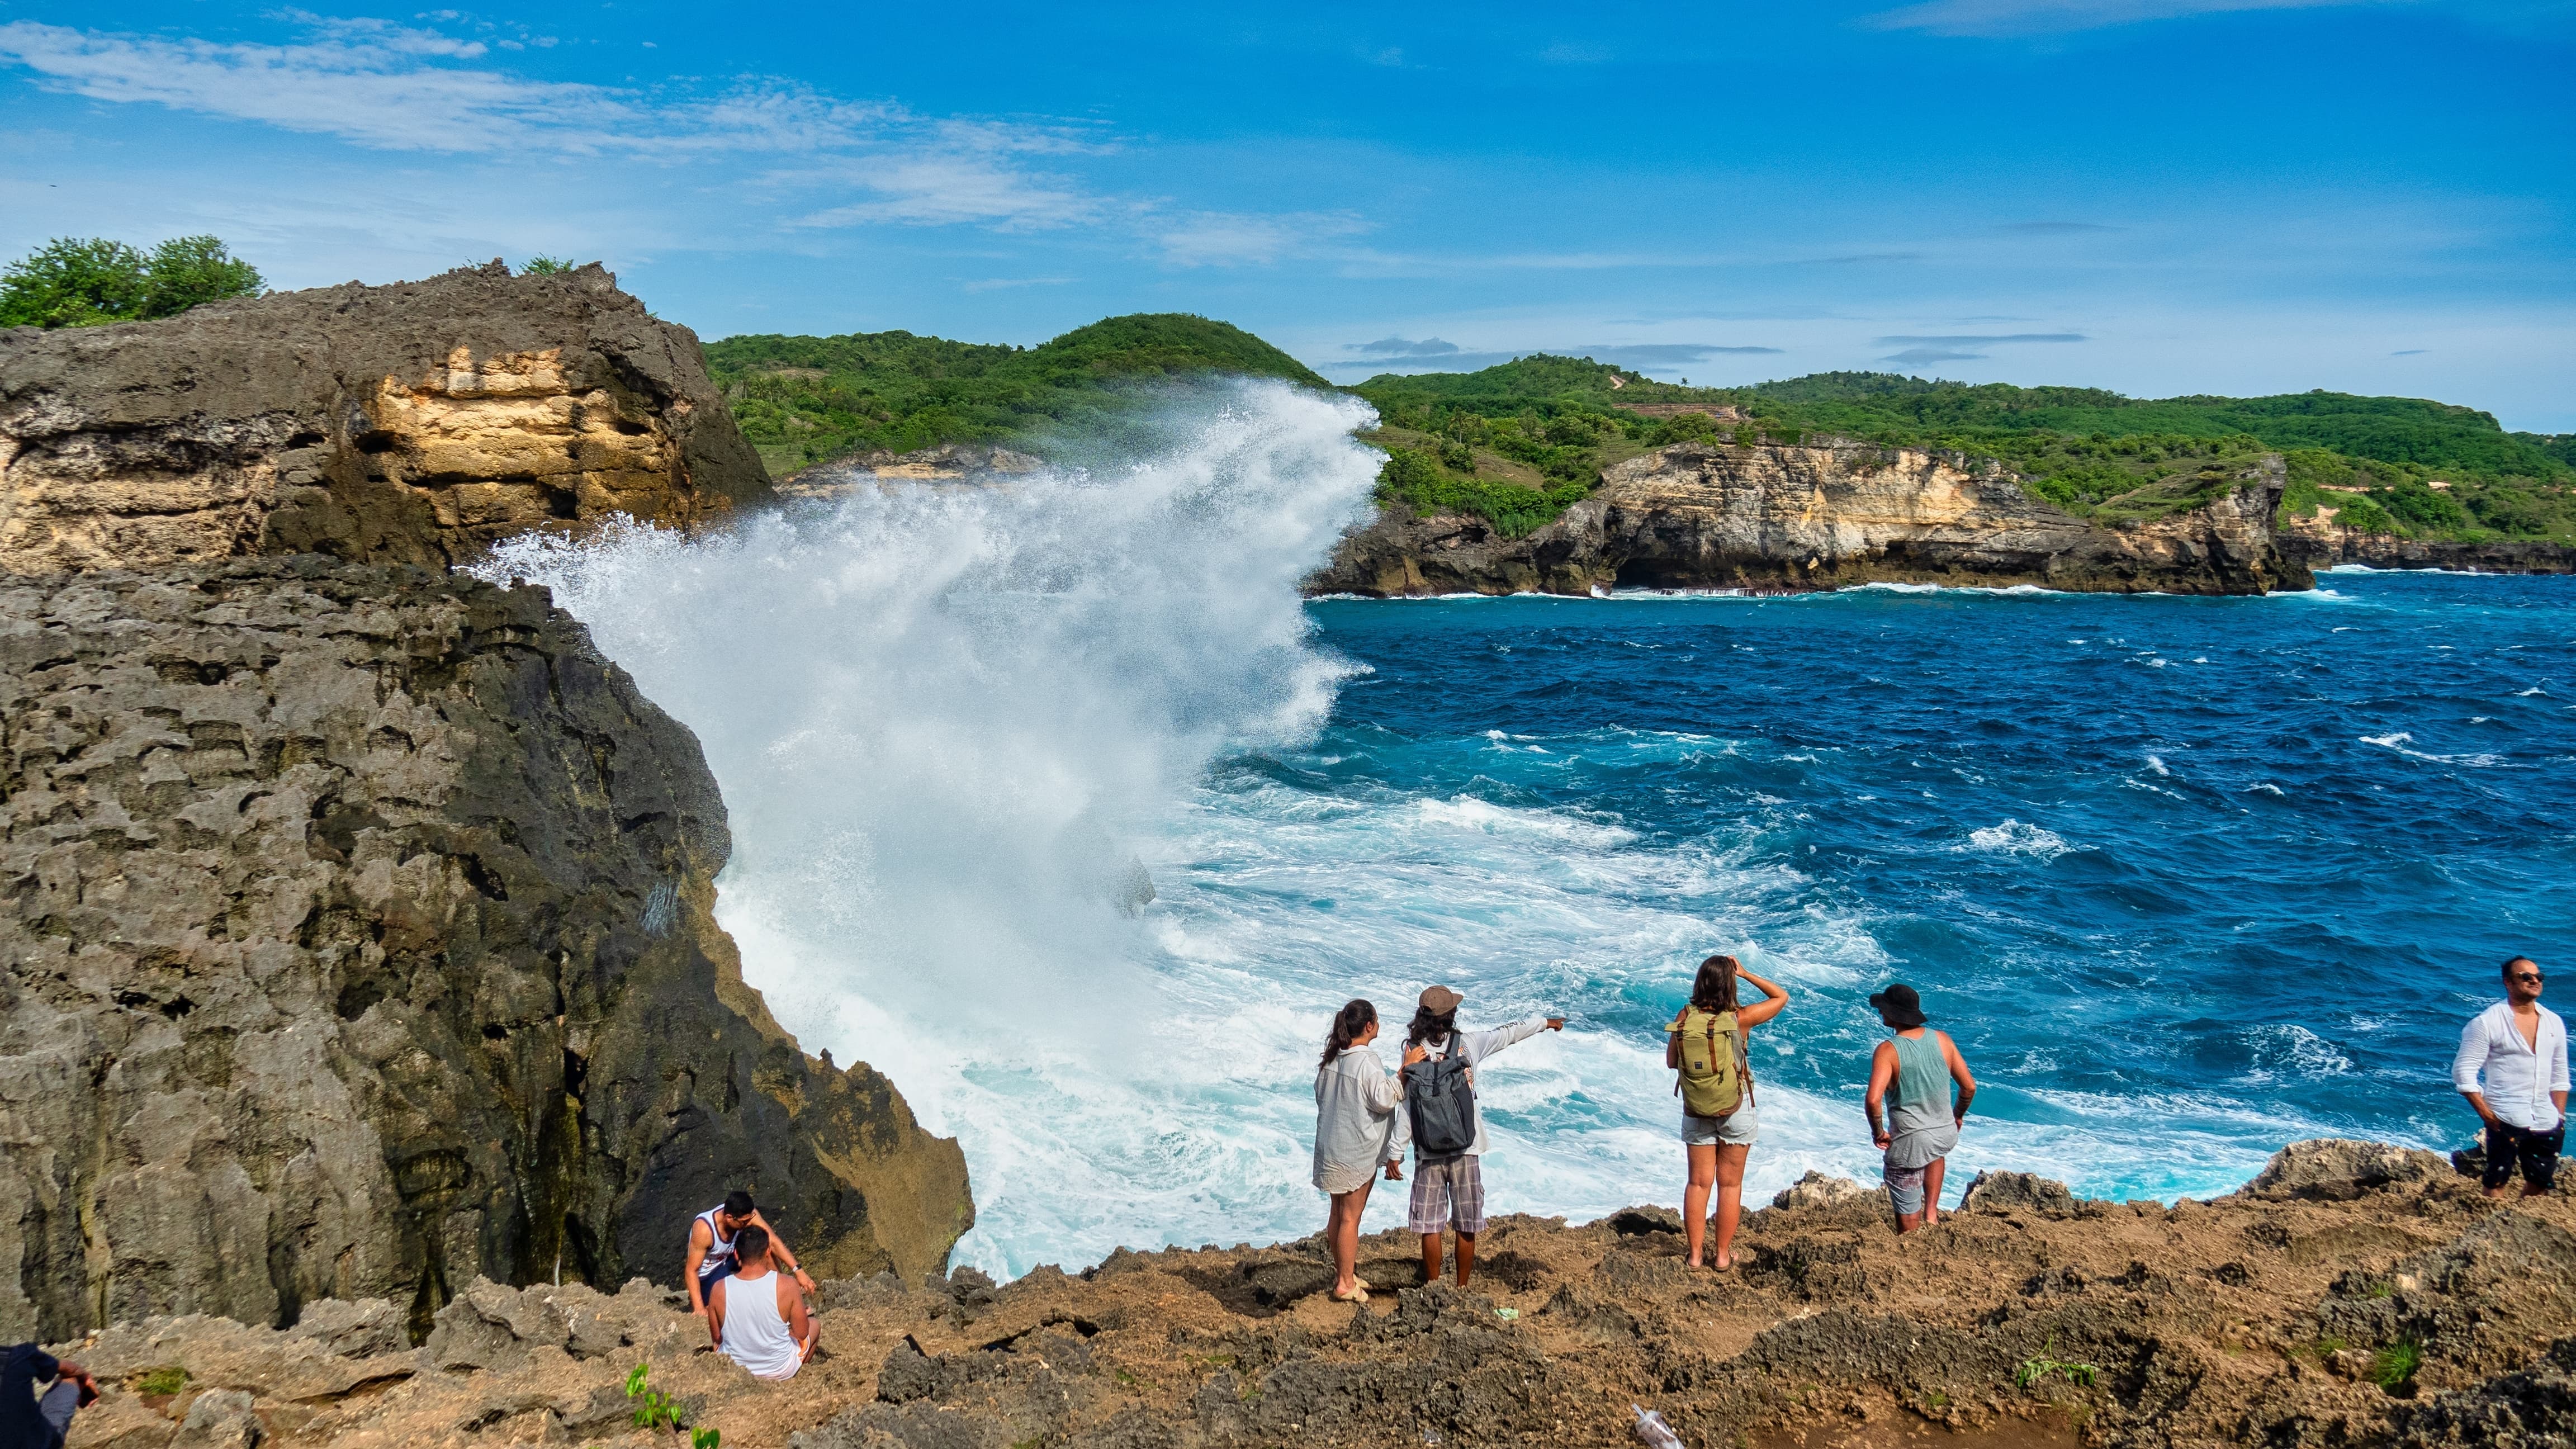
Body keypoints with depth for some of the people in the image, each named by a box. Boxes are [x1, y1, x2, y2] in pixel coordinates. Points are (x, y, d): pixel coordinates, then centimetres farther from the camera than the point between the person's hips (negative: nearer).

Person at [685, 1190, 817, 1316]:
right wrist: (699, 1308, -37)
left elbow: (774, 1241, -24)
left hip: (730, 1256, 5)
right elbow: (691, 1270, -31)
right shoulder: (704, 1229, -36)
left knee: (766, 1243, -16)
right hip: (707, 1272, -5)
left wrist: (799, 1271, -32)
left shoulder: (747, 1214, -23)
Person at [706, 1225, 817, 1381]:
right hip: (781, 1373, -2)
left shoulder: (719, 1289, -19)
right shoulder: (786, 1286, -24)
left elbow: (717, 1338, -5)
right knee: (814, 1325, 29)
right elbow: (802, 1333, -11)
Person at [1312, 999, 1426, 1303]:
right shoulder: (1367, 1062, -19)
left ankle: (1341, 1272, 28)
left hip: (1330, 1148, 8)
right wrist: (1407, 1069, -19)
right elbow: (1385, 1099, -24)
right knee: (1351, 1217, 0)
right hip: (1358, 1151, -8)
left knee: (1338, 1213, 17)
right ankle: (1346, 1284, 6)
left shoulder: (1331, 1059, 6)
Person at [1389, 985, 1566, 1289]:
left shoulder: (1414, 1053, -12)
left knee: (1430, 1226, 6)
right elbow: (1507, 1034, 12)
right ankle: (1462, 1289, 18)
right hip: (1466, 1149, 2)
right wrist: (1545, 1022, 28)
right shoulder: (1468, 1044, -5)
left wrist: (1395, 1153, -8)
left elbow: (1408, 1108, -14)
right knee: (1467, 1227, 11)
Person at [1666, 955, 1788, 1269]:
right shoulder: (1740, 1018, -14)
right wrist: (1746, 974, 3)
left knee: (1698, 1183, 10)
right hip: (1735, 1110, -2)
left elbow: (1672, 1062, 1)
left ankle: (1694, 1254, 12)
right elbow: (1781, 996, 2)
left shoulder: (1686, 1016, -8)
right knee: (1730, 1184, 9)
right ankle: (1724, 1255, 15)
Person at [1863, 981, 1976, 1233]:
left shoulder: (1888, 1050, -18)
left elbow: (1873, 1100, -30)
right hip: (1946, 1134, 5)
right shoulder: (1942, 1040, -4)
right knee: (1935, 1151, 42)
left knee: (1908, 1219, 12)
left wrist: (1877, 1132, -12)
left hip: (1909, 1142, -5)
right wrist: (1957, 1117, 19)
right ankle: (1931, 1211, 29)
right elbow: (1969, 1087, 1)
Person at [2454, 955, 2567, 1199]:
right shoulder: (2487, 1022, -7)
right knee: (2497, 1183, -5)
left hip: (2547, 1124, 6)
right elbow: (2464, 1072, -8)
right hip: (2505, 1123, -6)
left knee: (2540, 1183, 13)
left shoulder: (2554, 1023, 10)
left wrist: (2560, 1116, 11)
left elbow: (2559, 1076, 17)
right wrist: (2485, 1112, -15)